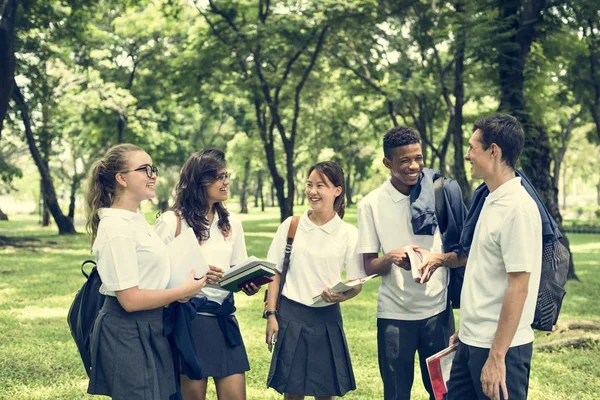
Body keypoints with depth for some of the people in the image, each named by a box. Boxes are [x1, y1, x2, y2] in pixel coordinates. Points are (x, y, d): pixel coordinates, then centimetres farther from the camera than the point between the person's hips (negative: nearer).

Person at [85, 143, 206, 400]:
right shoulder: (117, 227, -21)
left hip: (146, 330, 10)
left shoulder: (136, 218, 9)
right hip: (127, 333, -10)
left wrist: (173, 295, 8)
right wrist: (184, 291, -14)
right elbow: (131, 299, -23)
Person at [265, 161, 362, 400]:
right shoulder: (290, 226, 0)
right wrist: (271, 315, -1)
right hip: (291, 316, 0)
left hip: (327, 319, 0)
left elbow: (356, 284, 0)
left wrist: (341, 296, -21)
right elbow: (275, 273, 5)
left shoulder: (348, 234, -3)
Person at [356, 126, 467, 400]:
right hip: (394, 313, -1)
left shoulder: (442, 193, -3)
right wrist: (391, 257, -23)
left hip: (437, 309, 1)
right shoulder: (371, 204, -5)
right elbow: (369, 266, -1)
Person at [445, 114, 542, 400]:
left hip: (500, 347, -9)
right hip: (473, 341, 9)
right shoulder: (492, 201, 9)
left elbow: (518, 288, -21)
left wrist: (497, 356, -20)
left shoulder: (518, 208, -19)